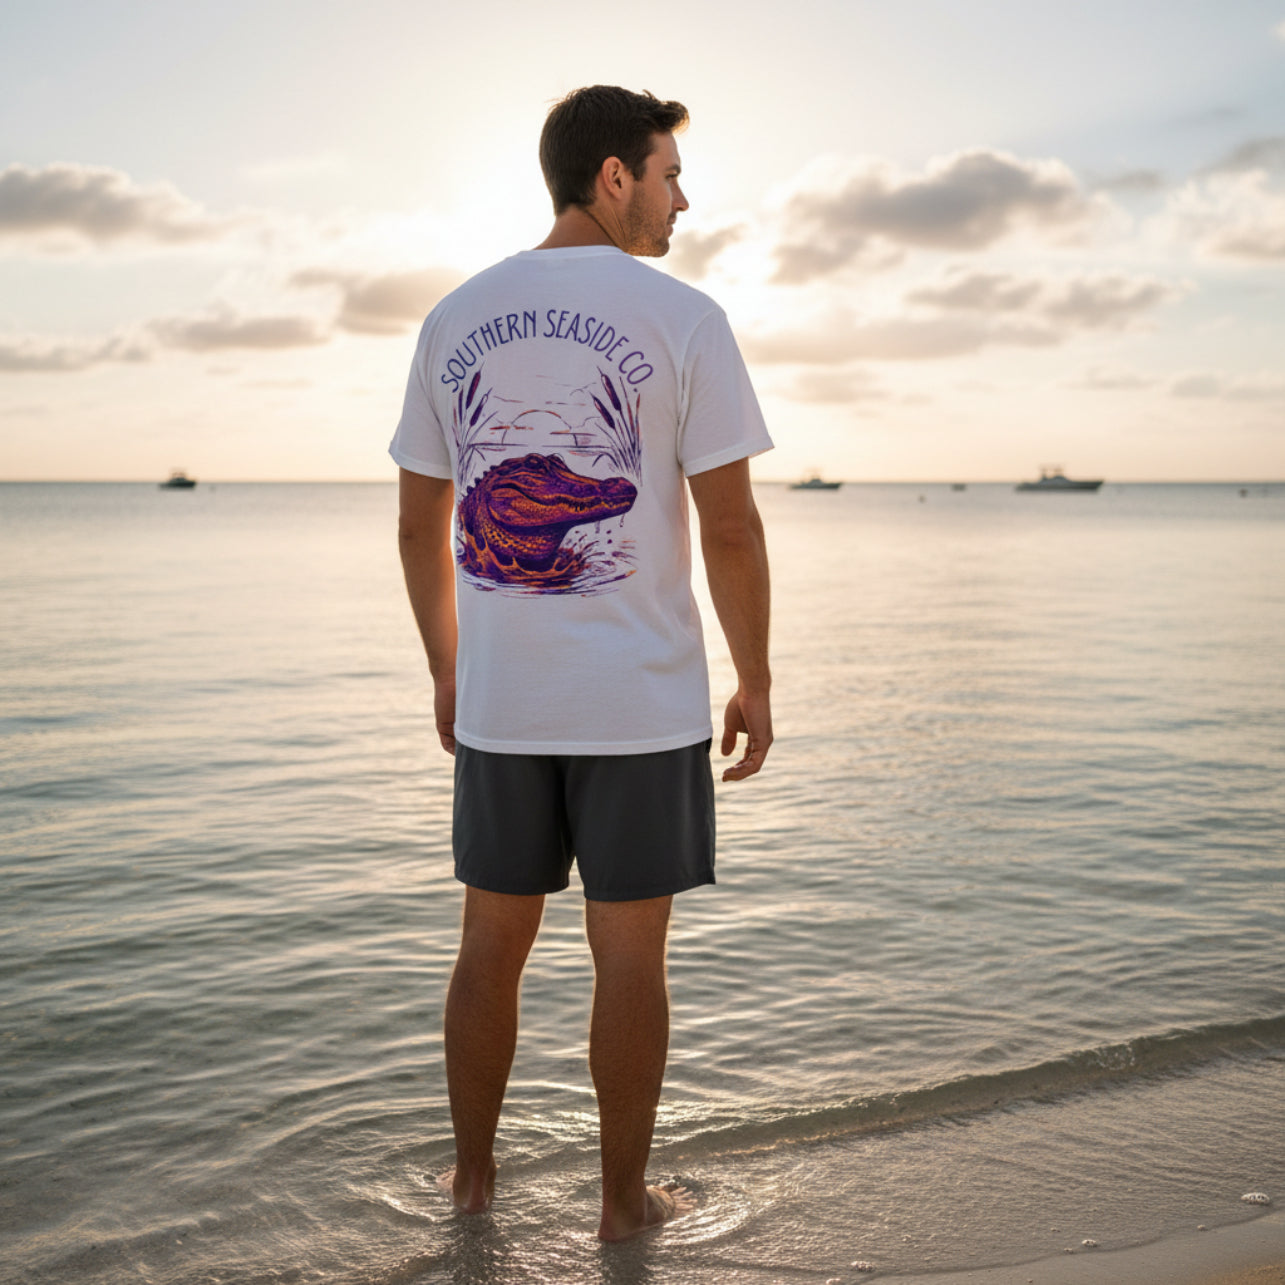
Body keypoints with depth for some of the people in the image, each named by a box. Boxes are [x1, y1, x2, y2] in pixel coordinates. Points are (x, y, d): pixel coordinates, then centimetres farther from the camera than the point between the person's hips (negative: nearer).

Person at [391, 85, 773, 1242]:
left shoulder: (455, 319, 5)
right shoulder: (682, 319, -8)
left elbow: (420, 524, 8)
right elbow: (731, 526, -10)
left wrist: (447, 671, 19)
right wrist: (755, 685, 0)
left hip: (499, 703, 4)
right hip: (644, 704, -4)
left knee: (493, 943, 16)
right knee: (630, 954, 7)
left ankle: (473, 1176, 30)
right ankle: (625, 1198, 20)